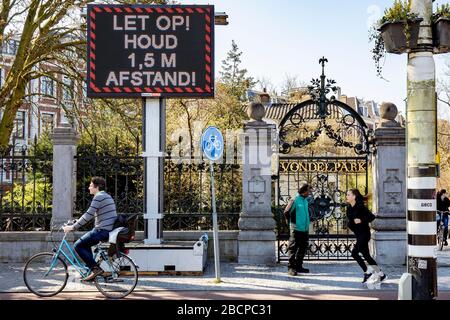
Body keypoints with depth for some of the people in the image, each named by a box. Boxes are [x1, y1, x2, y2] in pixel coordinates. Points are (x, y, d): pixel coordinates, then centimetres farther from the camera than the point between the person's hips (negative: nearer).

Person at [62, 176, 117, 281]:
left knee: (78, 245, -3)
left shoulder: (99, 197, -12)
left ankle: (95, 268, -7)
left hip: (102, 230, -10)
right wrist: (78, 222, 27)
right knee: (85, 244, 25)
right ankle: (92, 272, 21)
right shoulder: (106, 196, 20)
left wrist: (73, 227, -13)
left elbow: (88, 215, -18)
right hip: (109, 229, 10)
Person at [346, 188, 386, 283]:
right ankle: (381, 274, 20)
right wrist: (350, 225, 1)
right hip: (358, 234, 8)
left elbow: (372, 216, -20)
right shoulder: (349, 208, 8)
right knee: (366, 255, 10)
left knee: (354, 253, -15)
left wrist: (361, 220, -25)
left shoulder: (360, 207, -16)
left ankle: (367, 272, 0)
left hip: (364, 233, -8)